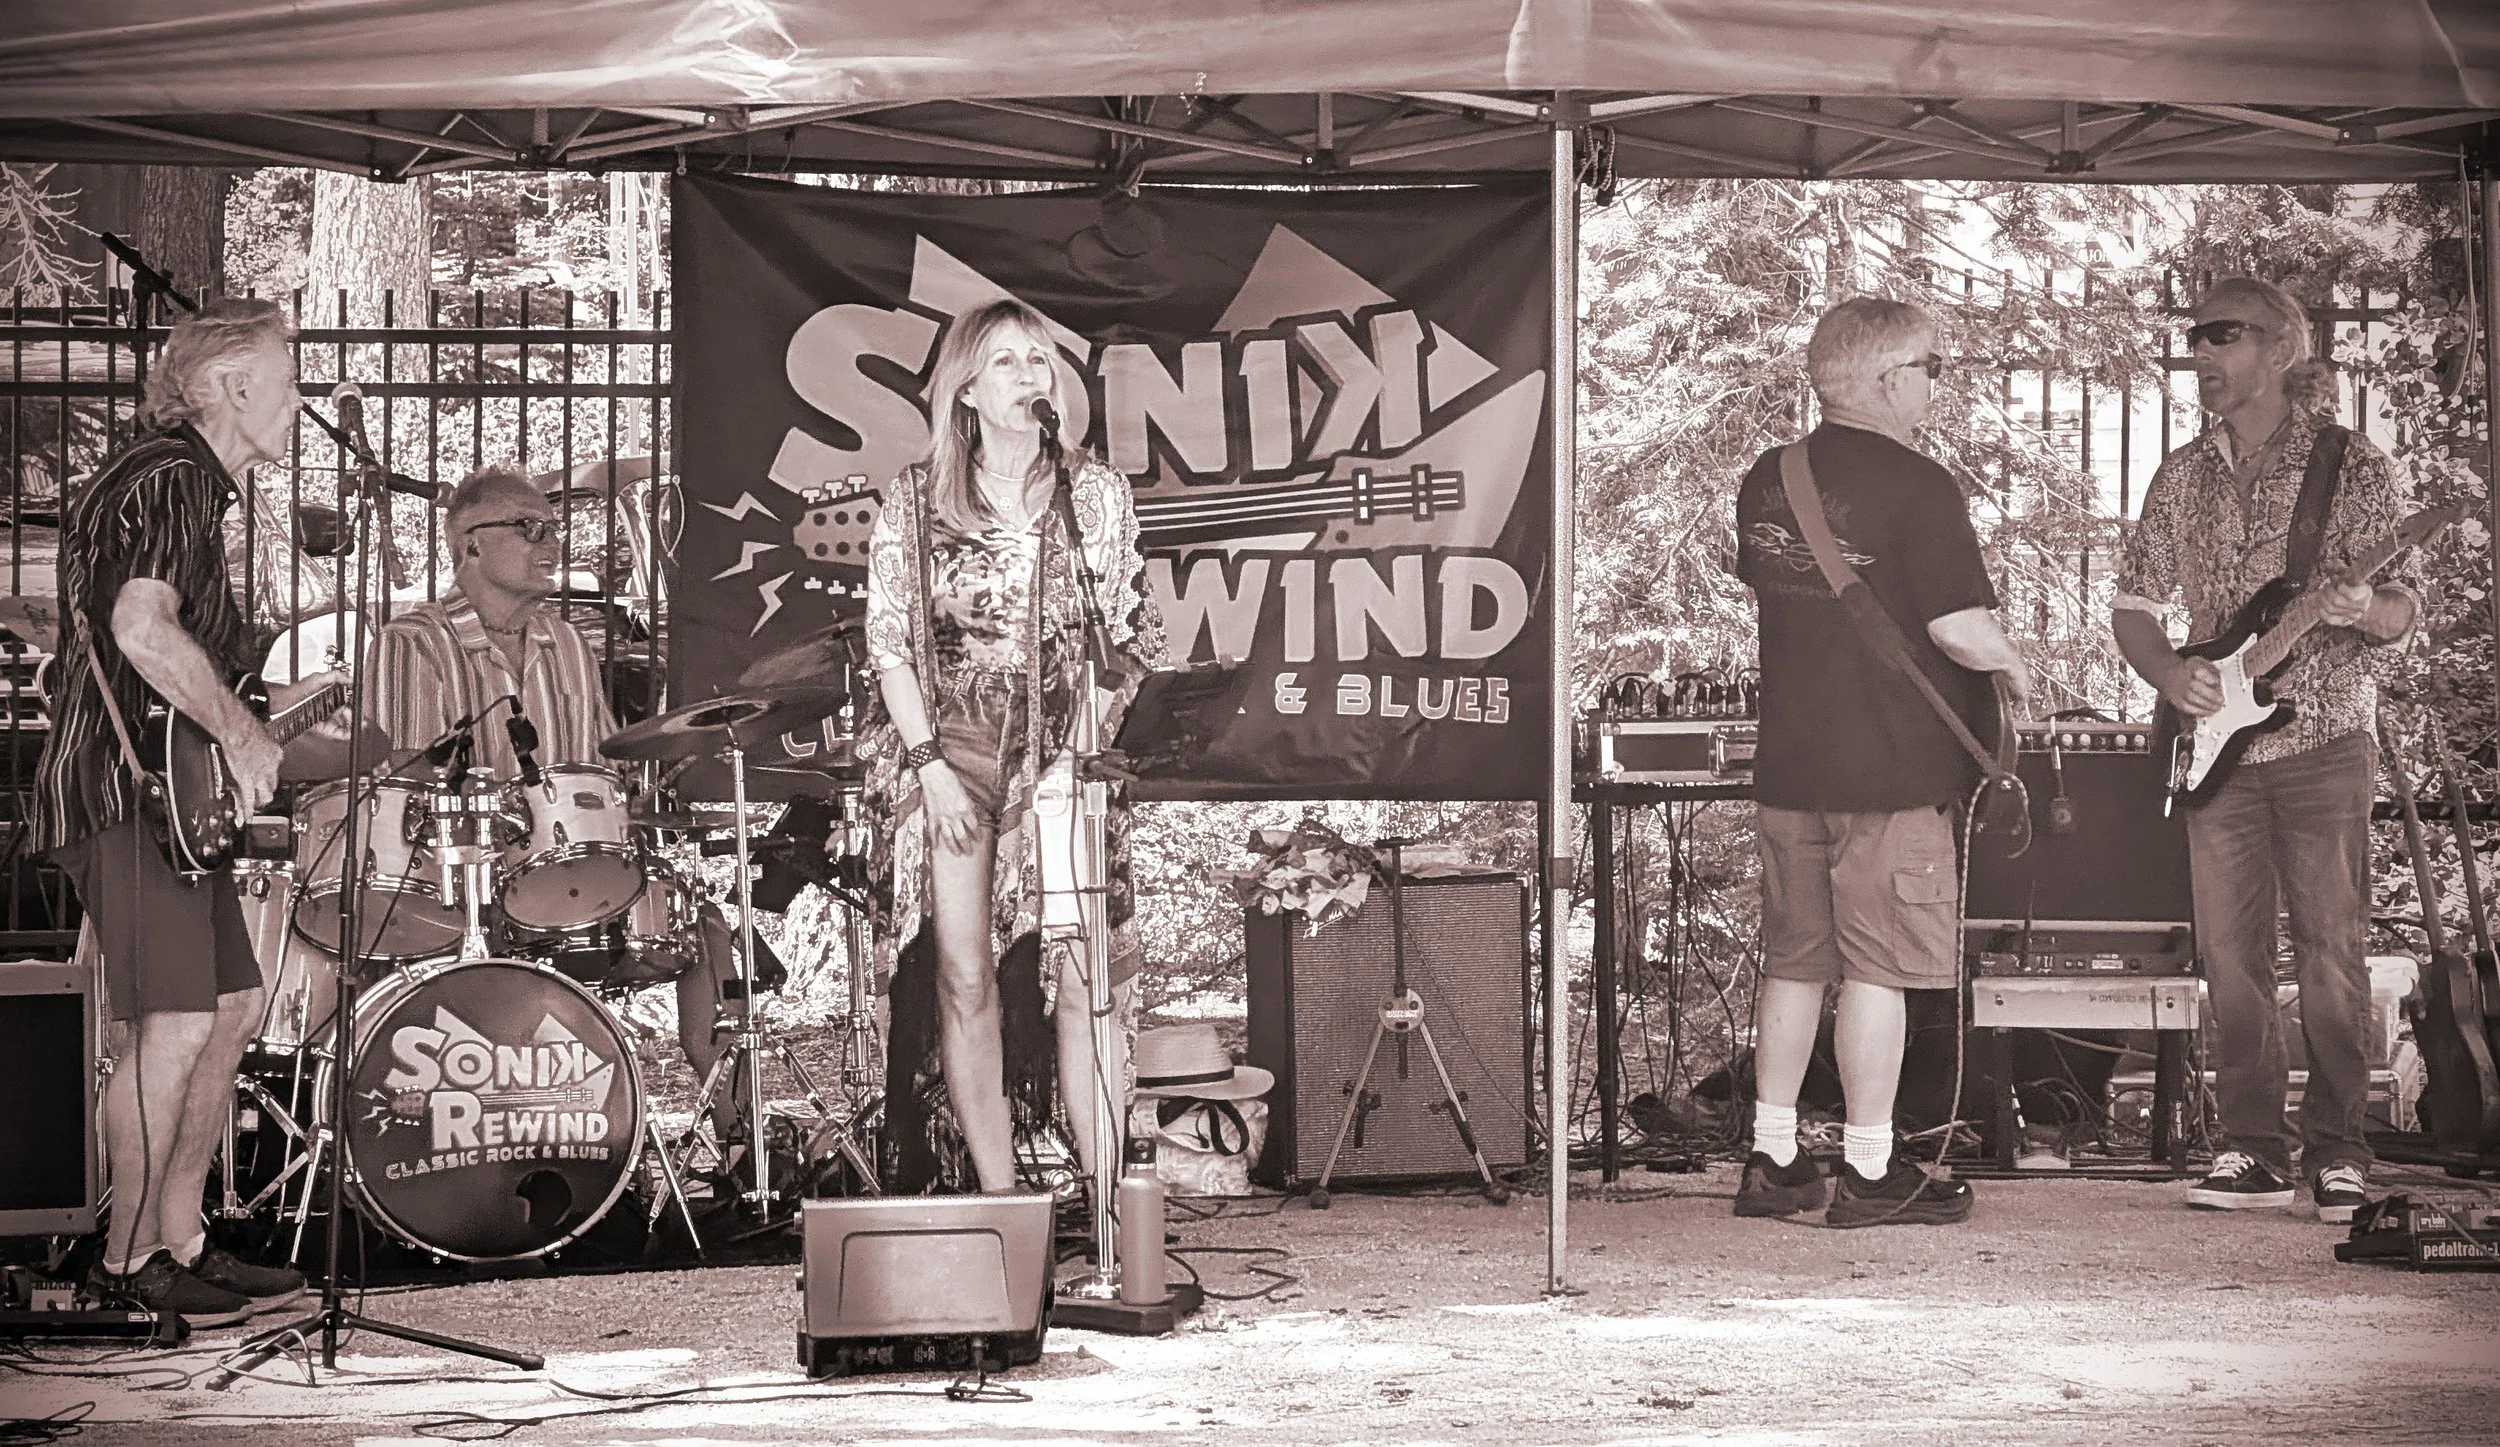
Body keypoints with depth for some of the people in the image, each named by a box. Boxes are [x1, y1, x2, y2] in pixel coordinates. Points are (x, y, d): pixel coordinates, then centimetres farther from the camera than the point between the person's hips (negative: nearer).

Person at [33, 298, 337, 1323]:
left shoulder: (189, 485, 22)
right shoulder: (171, 480, -13)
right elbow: (140, 629, -28)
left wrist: (273, 703, 20)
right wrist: (240, 731, -20)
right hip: (128, 790, -11)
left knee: (232, 1008, 13)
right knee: (173, 1025, -11)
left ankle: (181, 1238, 18)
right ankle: (130, 1258, -4)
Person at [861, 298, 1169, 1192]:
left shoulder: (1093, 492, 5)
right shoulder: (916, 500, 4)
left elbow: (1122, 641, 5)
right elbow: (889, 642, 3)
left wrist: (1084, 752, -6)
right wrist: (929, 763, -6)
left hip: (1061, 750, 0)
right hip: (950, 746, 0)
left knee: (1089, 975, -10)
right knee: (965, 979, -3)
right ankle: (998, 1201, 1)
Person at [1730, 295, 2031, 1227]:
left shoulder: (1768, 479, 8)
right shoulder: (1917, 487, -14)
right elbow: (1960, 628, -18)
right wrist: (2013, 669, 1)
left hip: (1787, 765, 7)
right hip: (1891, 766, -7)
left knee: (1794, 964, 14)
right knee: (1876, 968, -1)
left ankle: (1772, 1160, 17)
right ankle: (1869, 1174, 3)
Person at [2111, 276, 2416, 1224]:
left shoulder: (2352, 468, -1)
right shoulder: (2182, 479, 12)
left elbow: (2402, 607, -2)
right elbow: (2133, 604, 17)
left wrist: (2366, 612, -25)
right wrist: (2165, 671, -3)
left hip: (2323, 743, -4)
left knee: (2330, 950, -4)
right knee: (2229, 955, 1)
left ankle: (2337, 1152, 3)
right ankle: (2252, 1151, 7)